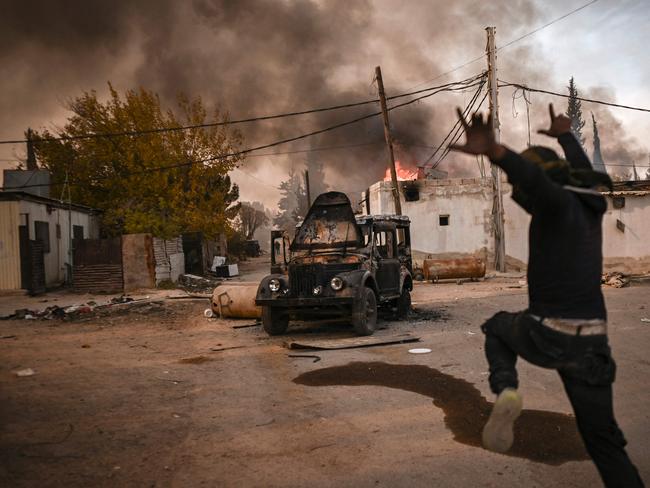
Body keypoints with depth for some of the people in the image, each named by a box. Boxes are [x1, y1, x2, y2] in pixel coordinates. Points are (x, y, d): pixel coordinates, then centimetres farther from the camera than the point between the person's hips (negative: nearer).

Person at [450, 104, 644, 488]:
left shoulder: (560, 201, -9)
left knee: (498, 327, 29)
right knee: (603, 439, 17)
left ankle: (505, 391, 3)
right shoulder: (591, 205, 13)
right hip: (590, 341, 6)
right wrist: (566, 135, 55)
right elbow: (584, 172, 38)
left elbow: (532, 176, -36)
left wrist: (493, 150, -56)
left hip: (548, 338, -6)